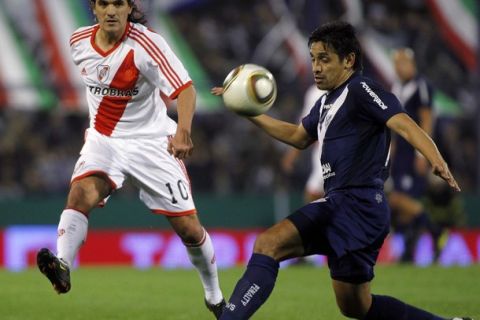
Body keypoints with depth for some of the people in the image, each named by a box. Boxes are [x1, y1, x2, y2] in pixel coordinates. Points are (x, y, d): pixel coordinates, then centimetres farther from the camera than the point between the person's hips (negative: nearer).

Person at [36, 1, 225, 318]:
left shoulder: (147, 44, -19)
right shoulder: (79, 42, -3)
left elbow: (185, 88, -28)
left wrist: (183, 132, -45)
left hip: (152, 142, -3)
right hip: (103, 140, 3)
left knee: (189, 228, 0)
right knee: (82, 192, -31)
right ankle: (62, 267, -45)